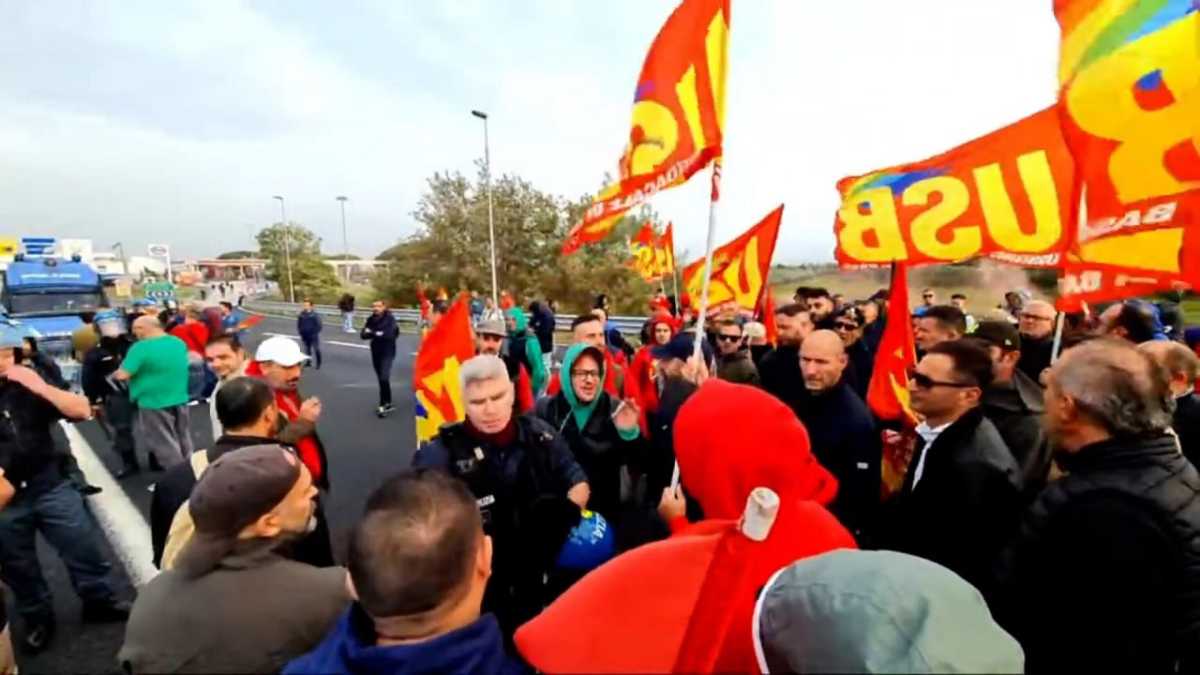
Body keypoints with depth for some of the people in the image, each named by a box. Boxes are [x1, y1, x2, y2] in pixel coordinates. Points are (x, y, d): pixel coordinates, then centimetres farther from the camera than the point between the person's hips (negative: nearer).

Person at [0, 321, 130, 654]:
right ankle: (38, 620, 36)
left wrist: (41, 387, -20)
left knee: (85, 549, 8)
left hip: (50, 486, 1)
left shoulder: (29, 384, -3)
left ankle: (100, 603, 27)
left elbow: (82, 410, -6)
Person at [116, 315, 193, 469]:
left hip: (154, 403, -6)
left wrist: (114, 375, 5)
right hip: (180, 399, 6)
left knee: (165, 444, 6)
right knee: (183, 440, 17)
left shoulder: (141, 347, -18)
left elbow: (123, 375, -18)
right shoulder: (179, 343, 3)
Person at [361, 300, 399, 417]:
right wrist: (377, 334, -22)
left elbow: (389, 334, -25)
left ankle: (383, 405, -7)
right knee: (381, 379, 13)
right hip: (375, 352, 6)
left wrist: (372, 333, -15)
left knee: (384, 378, -15)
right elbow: (363, 334, -2)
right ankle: (388, 403, 24)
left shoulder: (390, 318, -11)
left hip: (387, 352, -6)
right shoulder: (371, 319, 6)